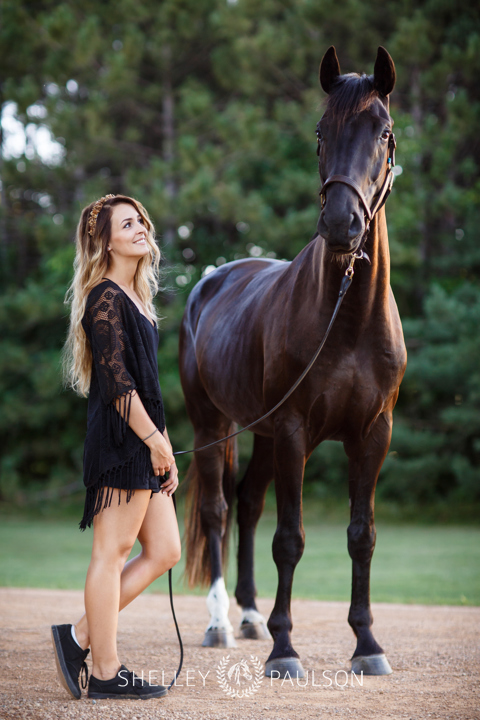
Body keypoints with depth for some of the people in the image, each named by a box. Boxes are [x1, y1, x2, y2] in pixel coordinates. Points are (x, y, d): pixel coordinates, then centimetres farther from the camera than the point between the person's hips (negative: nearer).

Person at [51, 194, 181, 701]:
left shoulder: (134, 297, 19)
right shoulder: (105, 298, -10)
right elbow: (115, 380, -17)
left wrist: (165, 448, 18)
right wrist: (155, 440, -17)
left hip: (141, 442, 10)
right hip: (119, 439, -10)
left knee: (164, 551, 9)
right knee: (113, 552, -4)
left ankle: (80, 637, 13)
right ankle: (105, 672, 3)